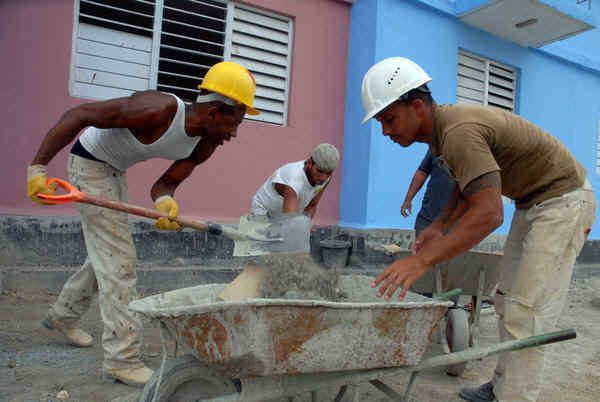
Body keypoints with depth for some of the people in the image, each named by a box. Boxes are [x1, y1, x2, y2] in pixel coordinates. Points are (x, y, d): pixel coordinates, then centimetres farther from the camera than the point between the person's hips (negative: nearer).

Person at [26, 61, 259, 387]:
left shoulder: (204, 145, -11)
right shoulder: (157, 110, -34)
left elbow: (166, 183, -10)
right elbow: (78, 115, -28)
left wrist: (165, 201, -34)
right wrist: (37, 168, -28)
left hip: (116, 171, 8)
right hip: (90, 162, -8)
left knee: (106, 253, 17)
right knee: (118, 258, -11)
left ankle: (62, 315, 41)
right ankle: (122, 359, -2)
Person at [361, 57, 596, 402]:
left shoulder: (459, 132, -32)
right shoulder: (440, 128, 0)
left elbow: (489, 214, -40)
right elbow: (468, 186, 13)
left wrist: (422, 260, -44)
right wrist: (438, 227, 1)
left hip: (562, 200, -10)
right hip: (532, 202, 10)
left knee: (525, 311, -12)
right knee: (508, 299, 13)